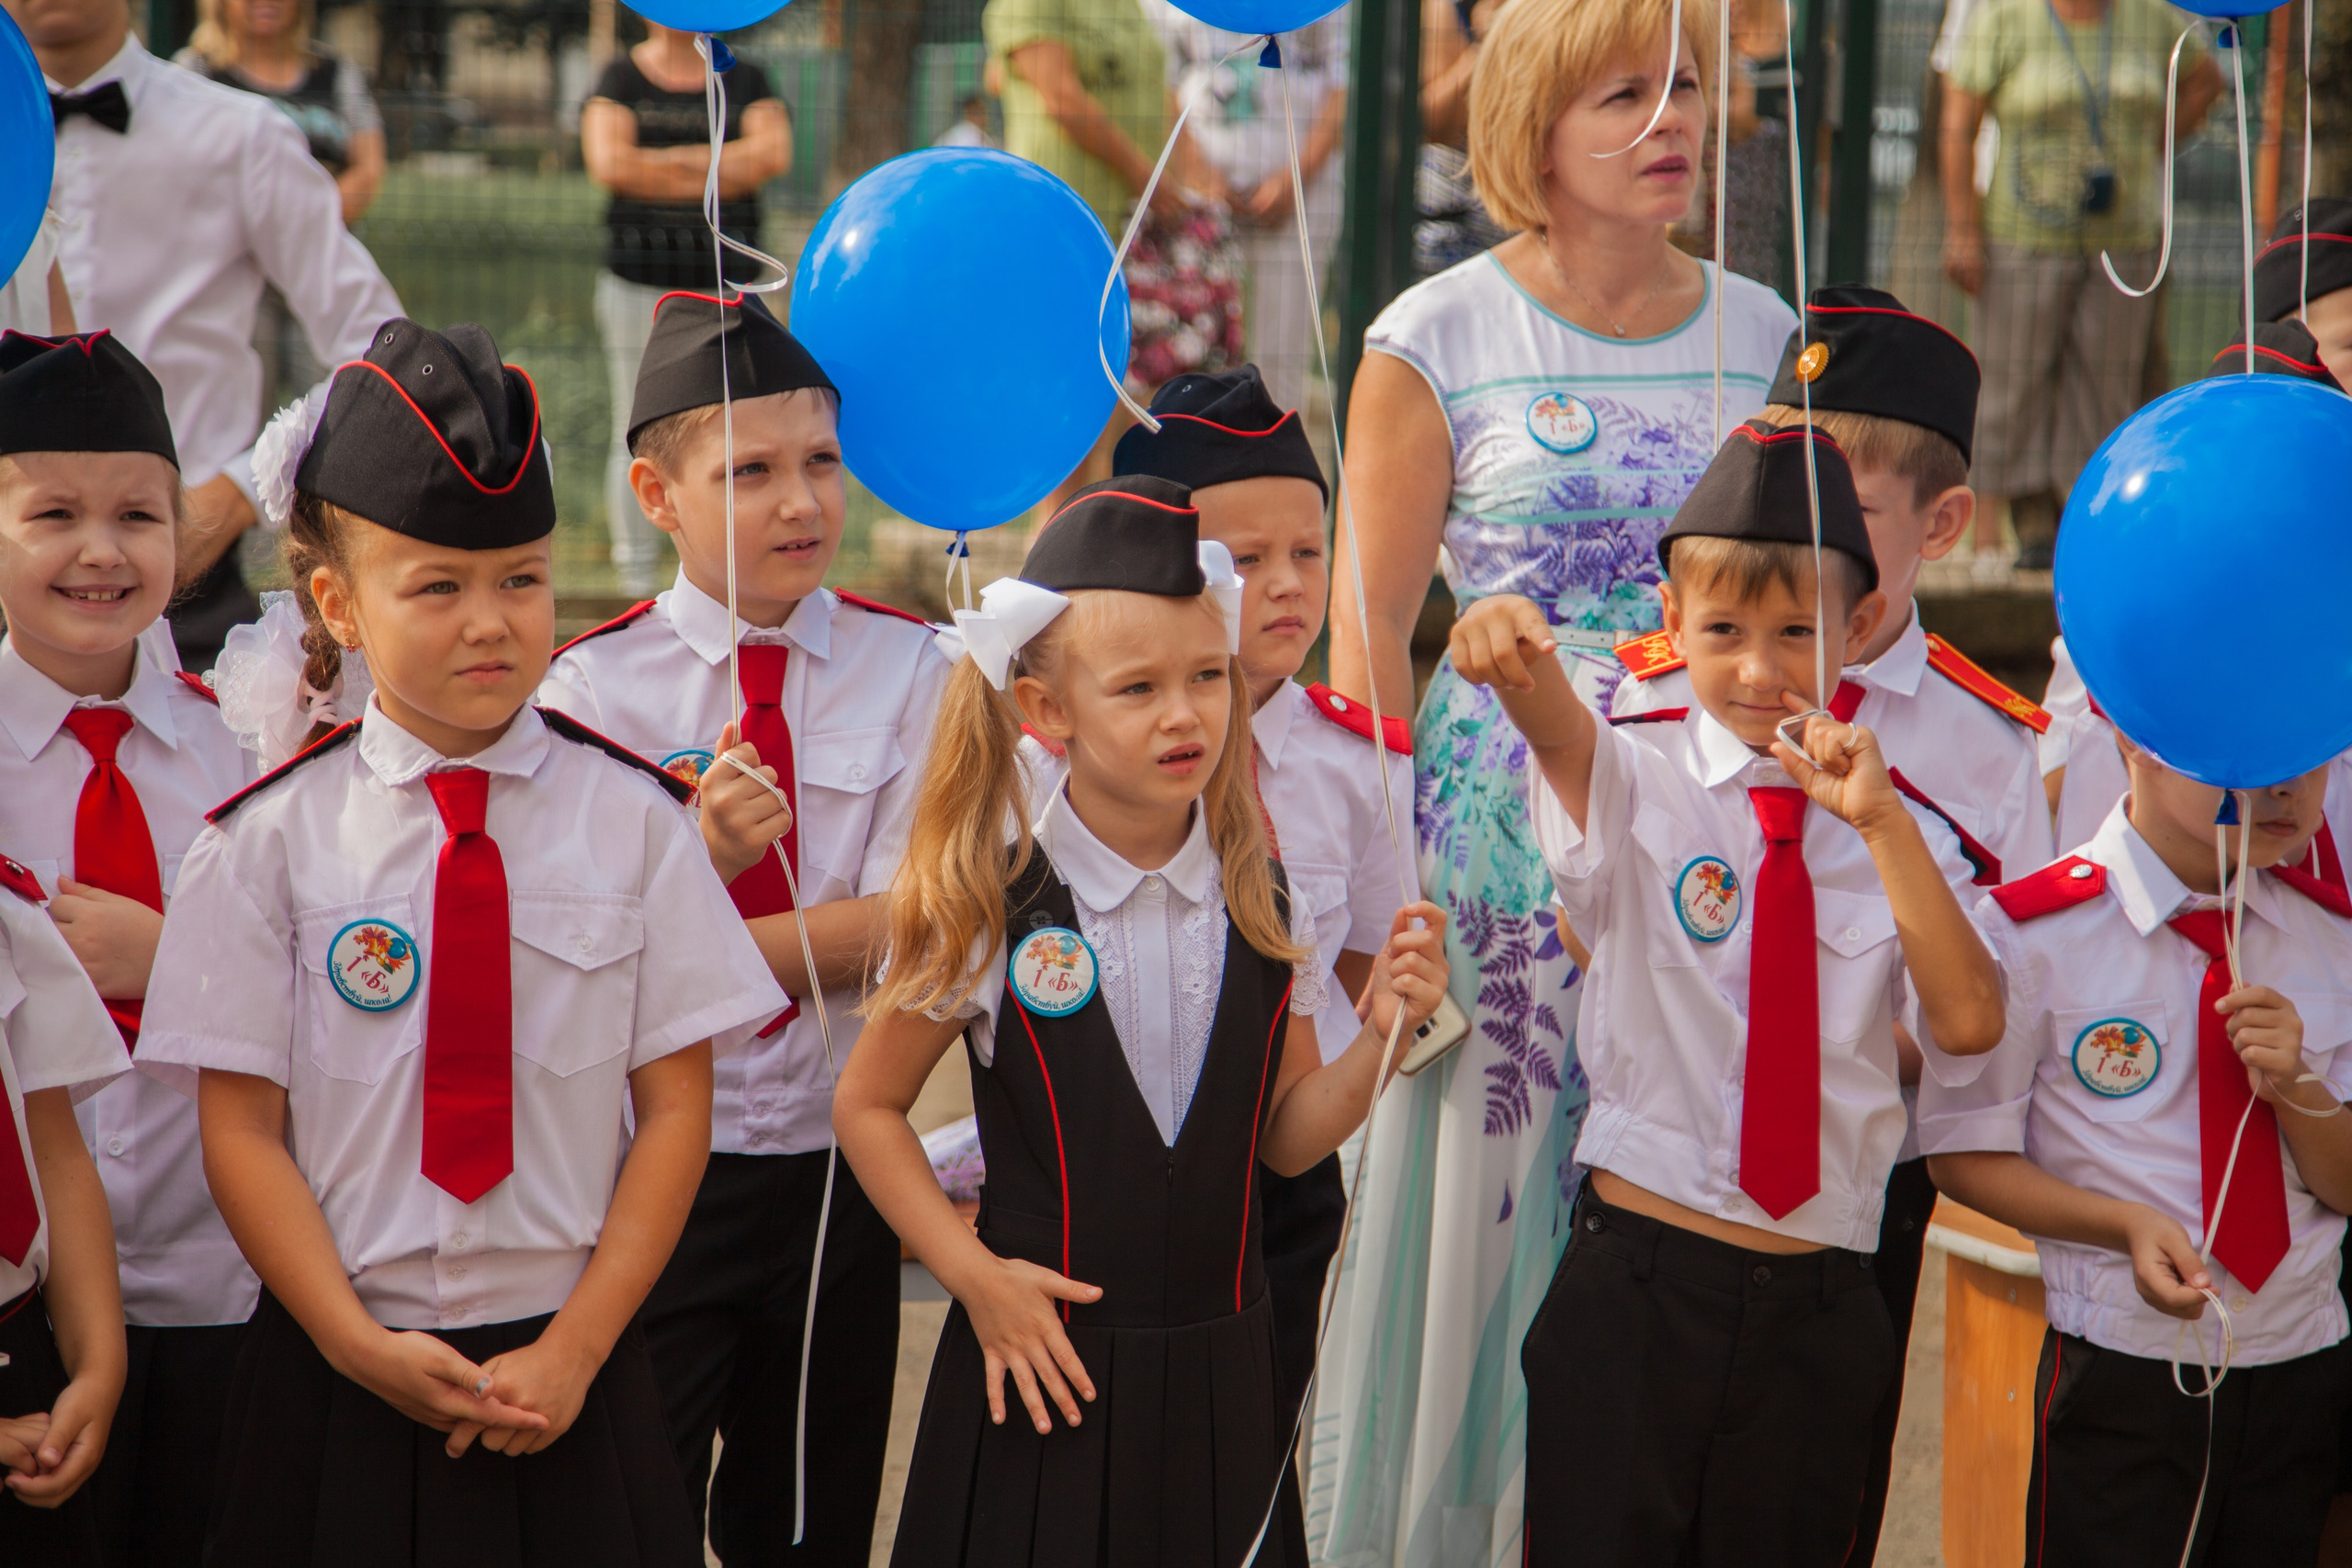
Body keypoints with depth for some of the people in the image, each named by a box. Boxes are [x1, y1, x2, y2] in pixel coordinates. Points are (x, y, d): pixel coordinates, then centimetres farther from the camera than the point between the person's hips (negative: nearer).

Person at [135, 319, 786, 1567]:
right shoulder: (274, 836, -3)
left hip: (567, 1368, 1)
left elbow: (674, 1109, -1)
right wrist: (359, 1345, -13)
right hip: (334, 1381, -1)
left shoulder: (631, 818, -1)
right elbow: (242, 1128, -3)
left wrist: (576, 1348, -8)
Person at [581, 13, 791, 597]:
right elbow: (607, 163, -9)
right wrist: (712, 180, -8)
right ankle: (636, 582, 5)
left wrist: (671, 160, -9)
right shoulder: (620, 78, 7)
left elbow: (774, 153, -7)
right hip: (638, 281, 0)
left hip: (725, 282, 1)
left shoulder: (746, 80, 10)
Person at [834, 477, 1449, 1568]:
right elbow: (866, 1107, 1)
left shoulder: (1265, 911, 1)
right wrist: (972, 1274, -7)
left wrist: (1376, 1040, -9)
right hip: (1043, 1366, -3)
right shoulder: (987, 913, -8)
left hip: (1219, 1369, 3)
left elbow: (1284, 1140, 7)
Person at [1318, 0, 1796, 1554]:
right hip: (1512, 834, -3)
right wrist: (1389, 887, -7)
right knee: (1496, 1204, 1)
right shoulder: (1440, 340, -1)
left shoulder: (1763, 333, 10)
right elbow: (1370, 634, -1)